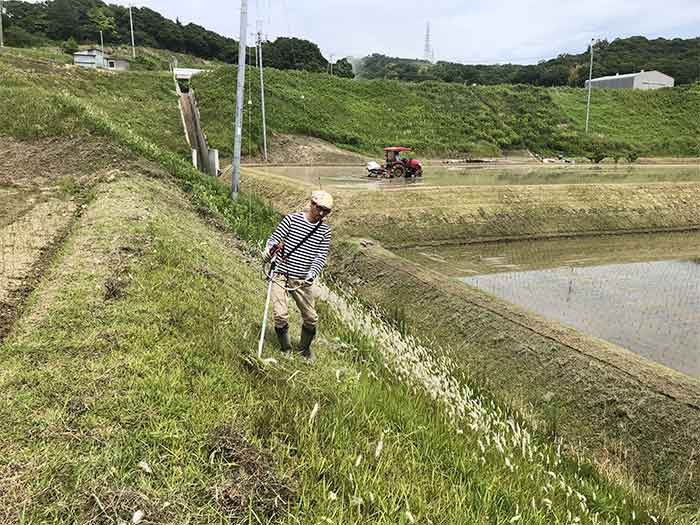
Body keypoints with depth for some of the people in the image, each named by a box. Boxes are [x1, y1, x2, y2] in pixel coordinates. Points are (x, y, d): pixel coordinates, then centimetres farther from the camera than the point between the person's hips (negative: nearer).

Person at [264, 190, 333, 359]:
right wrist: (270, 248, -27)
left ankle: (305, 348, 33)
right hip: (281, 275, -3)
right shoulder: (292, 219, -6)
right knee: (280, 315, -11)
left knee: (311, 318, 6)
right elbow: (274, 238, -3)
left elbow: (321, 256, -3)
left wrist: (312, 274, -19)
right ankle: (286, 350, 13)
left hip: (302, 280, 3)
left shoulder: (324, 230, 2)